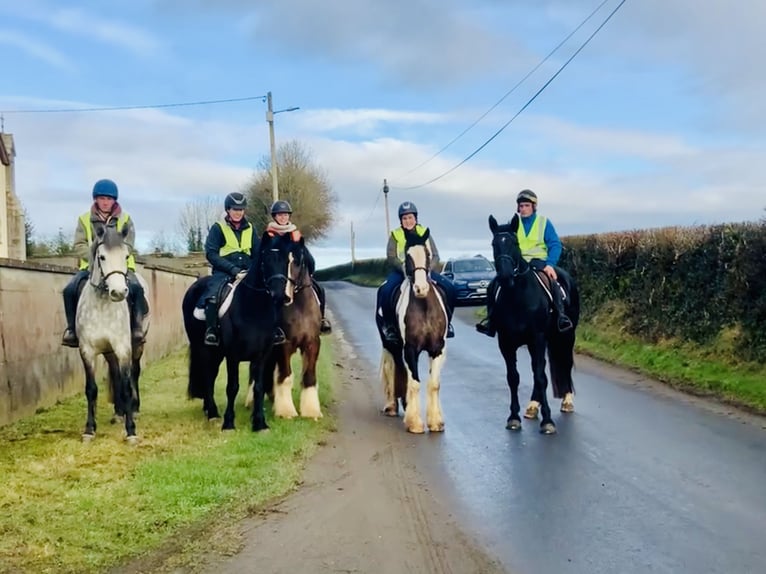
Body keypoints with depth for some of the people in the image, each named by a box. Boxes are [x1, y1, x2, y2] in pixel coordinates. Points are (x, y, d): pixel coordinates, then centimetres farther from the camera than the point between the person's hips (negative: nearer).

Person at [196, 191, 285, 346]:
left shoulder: (250, 228, 14)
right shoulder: (218, 228, 2)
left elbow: (258, 252, 14)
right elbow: (211, 254, -7)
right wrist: (234, 269, -18)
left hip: (247, 272, 4)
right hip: (223, 271, -3)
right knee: (213, 296, -32)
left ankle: (274, 329, -12)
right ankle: (210, 331, -25)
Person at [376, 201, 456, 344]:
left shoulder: (425, 233, 8)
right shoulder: (395, 235, 3)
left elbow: (435, 256, 3)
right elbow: (391, 257, -7)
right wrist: (404, 269, -23)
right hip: (401, 271, -2)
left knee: (449, 288, -20)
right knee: (385, 290, -32)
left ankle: (446, 321, -1)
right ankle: (389, 325, -12)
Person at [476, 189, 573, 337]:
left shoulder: (544, 222, 4)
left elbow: (555, 245, -3)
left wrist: (550, 264, -19)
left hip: (539, 262, -3)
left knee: (552, 282, -34)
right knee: (493, 285, -15)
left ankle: (561, 316, -30)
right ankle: (491, 318, -7)